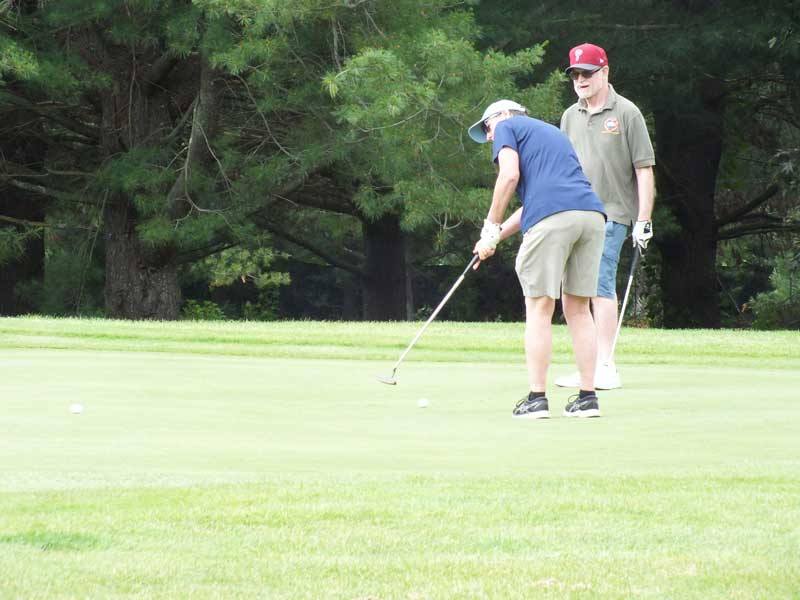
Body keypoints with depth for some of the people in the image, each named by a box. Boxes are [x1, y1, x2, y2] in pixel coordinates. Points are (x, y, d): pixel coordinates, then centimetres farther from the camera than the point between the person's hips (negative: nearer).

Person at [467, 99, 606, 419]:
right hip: (592, 214, 7)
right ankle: (588, 397, 8)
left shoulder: (508, 127, 14)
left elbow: (510, 175, -4)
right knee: (578, 308, 12)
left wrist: (491, 229, 4)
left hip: (552, 219, -7)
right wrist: (498, 236, 31)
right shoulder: (553, 132, 35)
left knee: (539, 308, -1)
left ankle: (537, 398, -2)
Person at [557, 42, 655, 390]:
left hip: (610, 215, -6)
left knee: (601, 286, -14)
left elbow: (644, 169, -4)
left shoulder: (626, 113, -3)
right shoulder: (570, 117, 15)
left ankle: (606, 367, -12)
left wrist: (643, 220, -10)